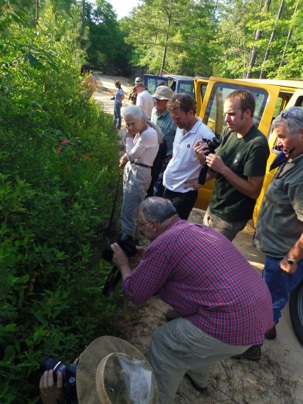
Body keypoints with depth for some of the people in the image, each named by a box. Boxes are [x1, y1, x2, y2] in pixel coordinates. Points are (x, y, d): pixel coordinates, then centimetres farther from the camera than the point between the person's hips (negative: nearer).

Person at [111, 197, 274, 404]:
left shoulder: (163, 243, -12)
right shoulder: (198, 229, 14)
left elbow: (135, 294, 0)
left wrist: (123, 265, 16)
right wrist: (148, 259, 27)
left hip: (232, 326, -9)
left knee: (163, 343, 11)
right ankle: (198, 378, 54)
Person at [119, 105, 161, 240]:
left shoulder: (149, 134, -22)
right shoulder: (140, 131, 7)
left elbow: (132, 155, -18)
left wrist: (129, 136, -10)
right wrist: (125, 157, -1)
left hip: (140, 174, -9)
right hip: (131, 169, 9)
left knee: (128, 212, -6)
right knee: (129, 209, 20)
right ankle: (127, 236, 37)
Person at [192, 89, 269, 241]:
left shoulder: (257, 144, -23)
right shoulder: (228, 132, -1)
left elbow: (254, 191, -22)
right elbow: (214, 173, 4)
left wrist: (223, 169, -28)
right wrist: (203, 159, -16)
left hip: (231, 218, -7)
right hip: (213, 208, 7)